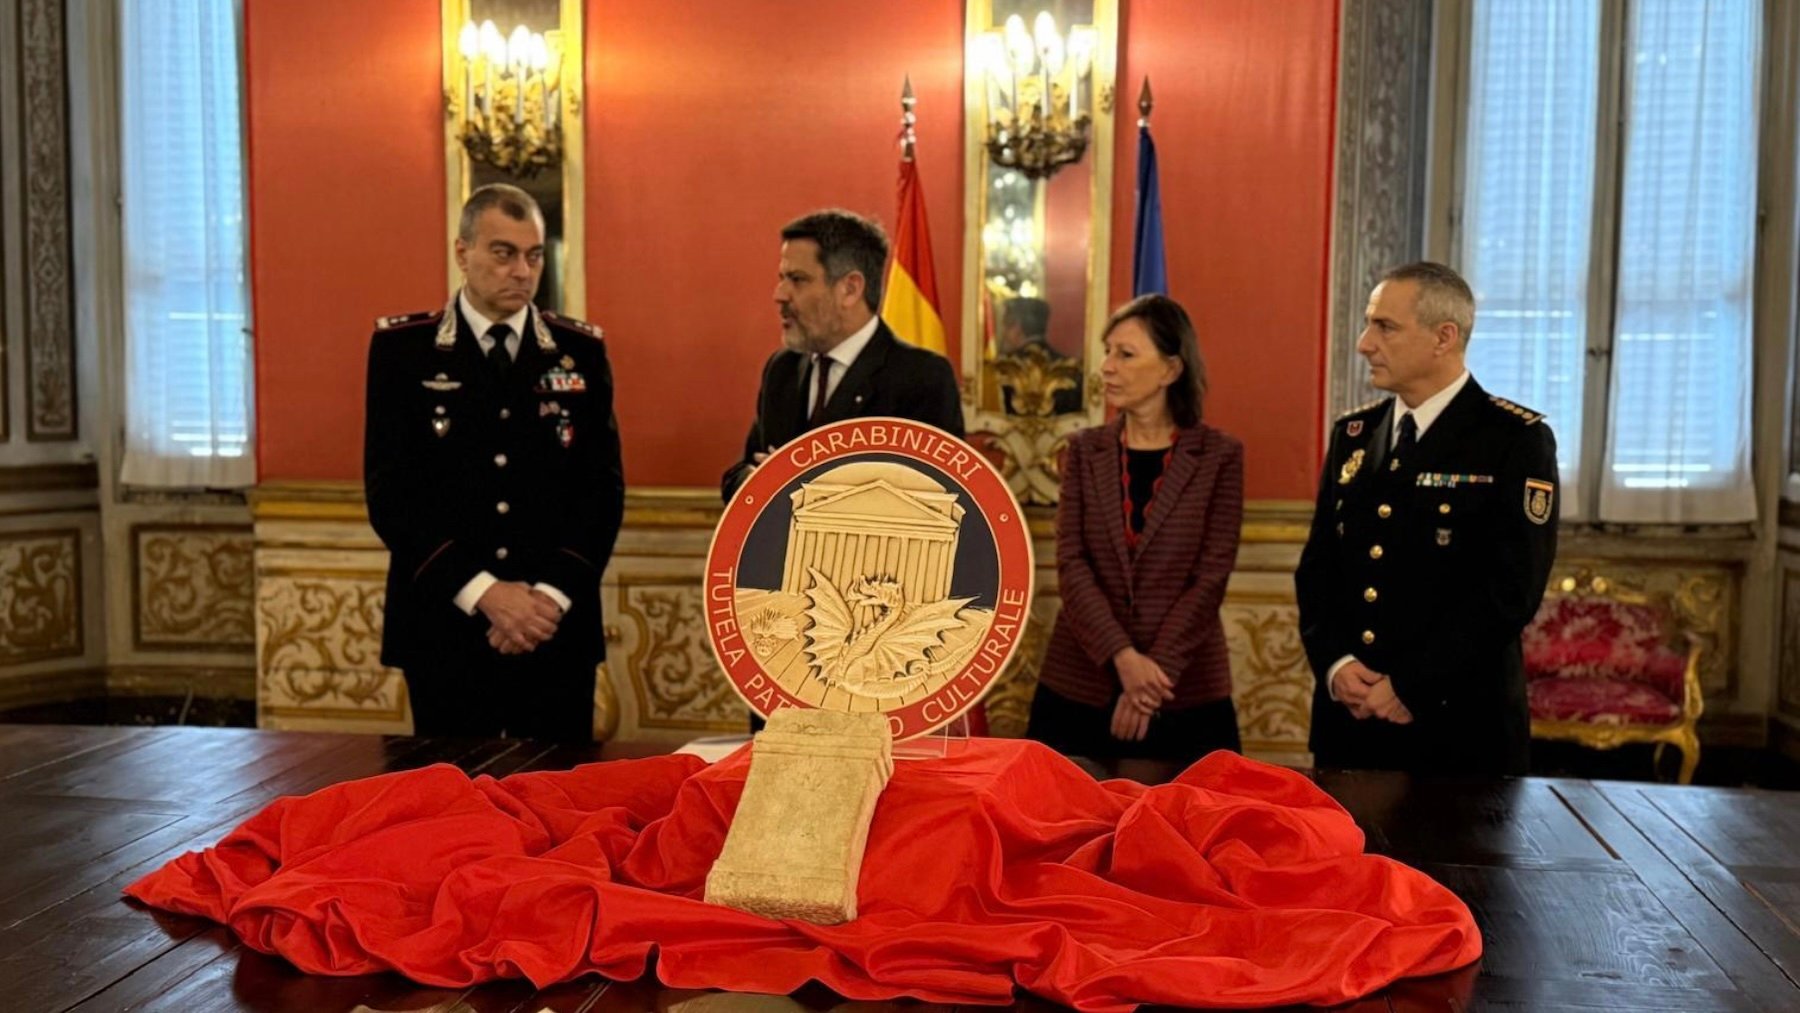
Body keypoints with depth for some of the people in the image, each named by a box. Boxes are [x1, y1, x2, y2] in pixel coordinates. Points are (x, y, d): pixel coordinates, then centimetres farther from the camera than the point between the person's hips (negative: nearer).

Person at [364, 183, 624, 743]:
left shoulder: (581, 350, 6)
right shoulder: (402, 347, 1)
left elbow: (604, 486, 3)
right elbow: (389, 491, -5)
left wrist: (553, 593, -10)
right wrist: (482, 591, -14)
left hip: (558, 629, 2)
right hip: (444, 627, -1)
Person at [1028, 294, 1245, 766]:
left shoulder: (1220, 454, -2)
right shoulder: (1086, 449, 5)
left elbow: (1212, 574, -7)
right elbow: (1071, 563, -4)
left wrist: (1157, 670, -16)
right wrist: (1122, 656, -16)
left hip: (1186, 692, -2)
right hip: (1080, 684, 2)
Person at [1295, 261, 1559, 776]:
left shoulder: (1517, 441, -7)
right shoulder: (1353, 433, 9)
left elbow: (1511, 590, -14)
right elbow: (1317, 565, 10)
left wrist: (1410, 688, -16)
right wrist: (1335, 663, -7)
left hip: (1460, 726, -5)